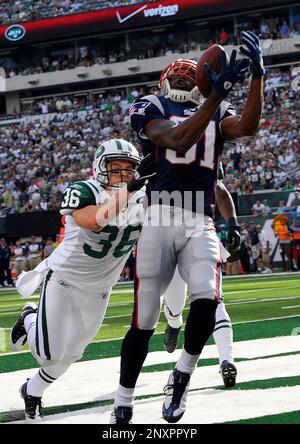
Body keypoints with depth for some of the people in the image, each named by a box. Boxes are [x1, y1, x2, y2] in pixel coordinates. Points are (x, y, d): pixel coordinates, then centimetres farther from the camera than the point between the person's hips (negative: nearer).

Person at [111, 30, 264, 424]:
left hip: (201, 225, 3)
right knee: (144, 321, -3)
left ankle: (182, 376, 3)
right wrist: (217, 93, -23)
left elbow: (248, 127, -5)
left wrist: (258, 73, -14)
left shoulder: (216, 113, 17)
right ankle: (122, 408, 13)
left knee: (207, 298, -23)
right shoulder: (150, 109, 5)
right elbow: (178, 141, -15)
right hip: (159, 218, -3)